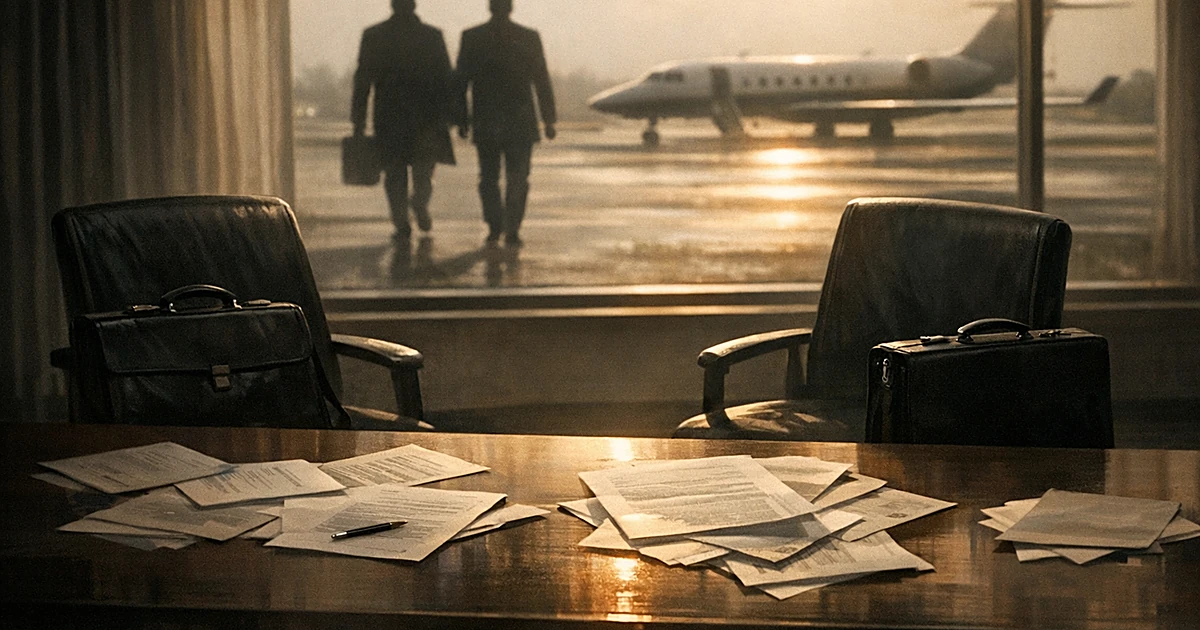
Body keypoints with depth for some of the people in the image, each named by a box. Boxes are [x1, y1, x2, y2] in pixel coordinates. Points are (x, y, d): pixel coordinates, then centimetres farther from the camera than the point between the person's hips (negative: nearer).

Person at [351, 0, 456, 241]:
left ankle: (402, 224, 2)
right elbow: (446, 77, -1)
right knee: (423, 167, 16)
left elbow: (362, 79, 1)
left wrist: (359, 120, 3)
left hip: (388, 116, 0)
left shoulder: (373, 36, 1)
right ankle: (421, 203, -8)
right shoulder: (433, 35, 0)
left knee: (394, 172, 8)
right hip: (427, 114, 0)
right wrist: (449, 113, 3)